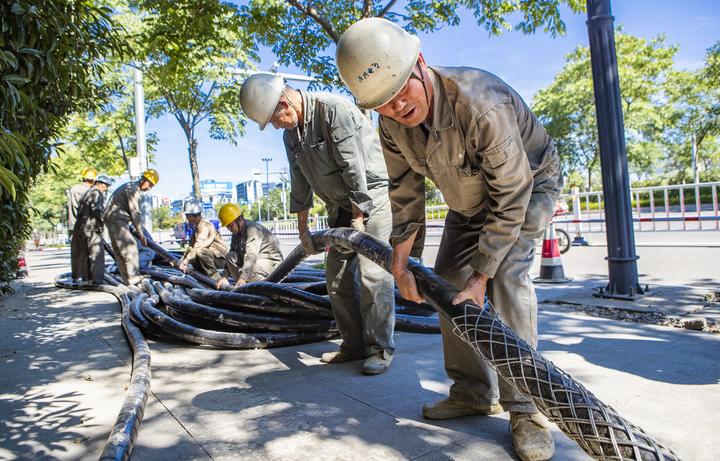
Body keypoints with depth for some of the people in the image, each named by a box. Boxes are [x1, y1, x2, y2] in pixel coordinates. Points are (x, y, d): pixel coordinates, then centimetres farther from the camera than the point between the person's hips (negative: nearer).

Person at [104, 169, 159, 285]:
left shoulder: (130, 187, 19)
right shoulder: (133, 189, -14)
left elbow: (133, 212, 19)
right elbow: (135, 213, -18)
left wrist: (140, 231, 16)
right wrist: (141, 234, -15)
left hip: (112, 220, 11)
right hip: (116, 219, -11)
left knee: (119, 251, 9)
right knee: (130, 246, -11)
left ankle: (127, 278, 13)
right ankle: (133, 277, -10)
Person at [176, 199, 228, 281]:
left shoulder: (205, 225, -18)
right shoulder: (196, 226, 14)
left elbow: (197, 247, -27)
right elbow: (191, 246, 19)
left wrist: (185, 262, -25)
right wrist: (182, 261, 12)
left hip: (220, 258, -10)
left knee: (200, 252, -34)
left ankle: (216, 279, -24)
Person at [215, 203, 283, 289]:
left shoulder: (253, 229, -22)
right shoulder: (237, 233, 7)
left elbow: (251, 256, -33)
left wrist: (242, 278, -42)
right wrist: (225, 277, -5)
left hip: (271, 262, -9)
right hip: (258, 260, 9)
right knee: (230, 256, -6)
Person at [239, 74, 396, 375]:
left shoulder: (333, 110, -18)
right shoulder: (290, 134, 8)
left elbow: (354, 167, -22)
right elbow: (300, 184, 14)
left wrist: (358, 217, -22)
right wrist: (303, 229, 15)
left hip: (371, 195, -8)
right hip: (339, 205, 8)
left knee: (372, 273, -14)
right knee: (337, 277, 5)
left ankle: (381, 349, -4)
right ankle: (354, 345, 15)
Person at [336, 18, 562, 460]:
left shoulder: (481, 103, -39)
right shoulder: (393, 126, -18)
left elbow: (511, 198, -34)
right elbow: (406, 193, -6)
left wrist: (481, 275, -32)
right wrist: (401, 260, -11)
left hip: (529, 183, -6)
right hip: (468, 198, 7)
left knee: (506, 275, -25)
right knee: (447, 283, 0)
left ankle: (525, 407, -13)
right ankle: (473, 392, 12)